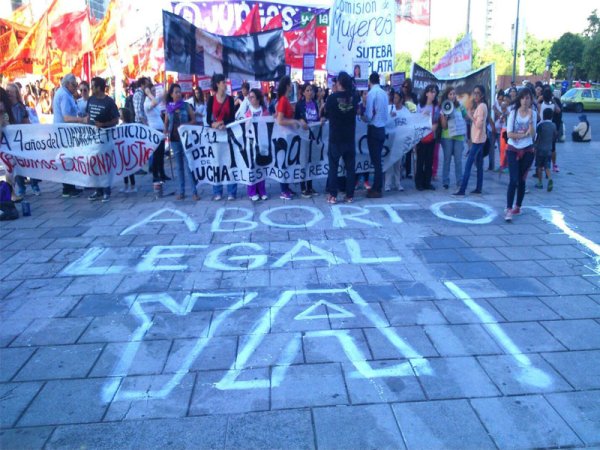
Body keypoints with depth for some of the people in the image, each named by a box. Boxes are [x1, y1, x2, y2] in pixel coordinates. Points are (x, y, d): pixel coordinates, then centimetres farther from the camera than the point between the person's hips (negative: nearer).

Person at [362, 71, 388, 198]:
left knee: (375, 161, -2)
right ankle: (377, 187, 20)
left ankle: (376, 190, 3)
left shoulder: (371, 93, -13)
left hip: (374, 130, -7)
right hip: (382, 129, 7)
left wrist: (363, 118, 4)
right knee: (378, 160, 13)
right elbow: (385, 113, 11)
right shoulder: (384, 93, 6)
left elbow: (368, 115, -16)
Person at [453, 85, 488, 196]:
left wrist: (470, 116, -12)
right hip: (478, 139, 10)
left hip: (478, 139, -10)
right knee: (479, 165, 11)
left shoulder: (481, 106, -14)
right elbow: (478, 122, 12)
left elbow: (479, 124, -20)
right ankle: (478, 188, 16)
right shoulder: (480, 106, 16)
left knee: (468, 165, -11)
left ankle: (462, 190, -12)